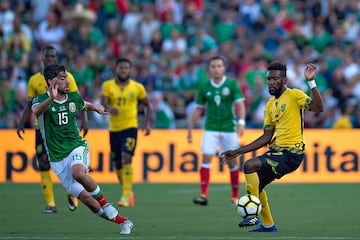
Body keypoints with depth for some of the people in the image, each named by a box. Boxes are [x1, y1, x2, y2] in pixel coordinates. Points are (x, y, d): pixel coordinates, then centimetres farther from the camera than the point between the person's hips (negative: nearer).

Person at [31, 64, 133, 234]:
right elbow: (36, 111, -35)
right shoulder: (42, 99, -7)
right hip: (57, 158, -1)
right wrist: (51, 98, -49)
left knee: (78, 173, -37)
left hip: (77, 148, 1)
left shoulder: (73, 97, 5)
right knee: (87, 199, -8)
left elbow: (85, 105, 33)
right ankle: (123, 222, 3)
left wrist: (95, 108, 18)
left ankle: (104, 201, -18)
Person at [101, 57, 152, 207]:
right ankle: (128, 192, 31)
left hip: (130, 127, -2)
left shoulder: (137, 87, 1)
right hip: (114, 128, 2)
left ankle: (126, 195, -19)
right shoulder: (108, 86, 1)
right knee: (117, 164, 9)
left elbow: (147, 105, 14)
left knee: (126, 158, -19)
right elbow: (103, 104, -12)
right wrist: (109, 109, -35)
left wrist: (147, 123, 3)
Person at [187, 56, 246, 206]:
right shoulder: (205, 88, 4)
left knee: (232, 161, 4)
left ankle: (235, 196, 17)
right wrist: (190, 129, 9)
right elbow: (198, 110, 11)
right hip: (210, 129, 1)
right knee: (206, 158, -12)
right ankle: (203, 195, -16)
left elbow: (240, 105, -8)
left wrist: (241, 122, -23)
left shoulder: (232, 84, -3)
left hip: (229, 129, -1)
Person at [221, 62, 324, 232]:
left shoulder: (294, 95, -7)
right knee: (255, 183, 17)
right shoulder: (270, 105, 15)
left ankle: (253, 216, -16)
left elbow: (318, 108, -23)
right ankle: (268, 225, 31)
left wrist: (311, 82, -31)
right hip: (276, 150, 9)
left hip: (291, 153, -9)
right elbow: (266, 138, 16)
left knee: (250, 166, -24)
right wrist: (237, 152, 14)